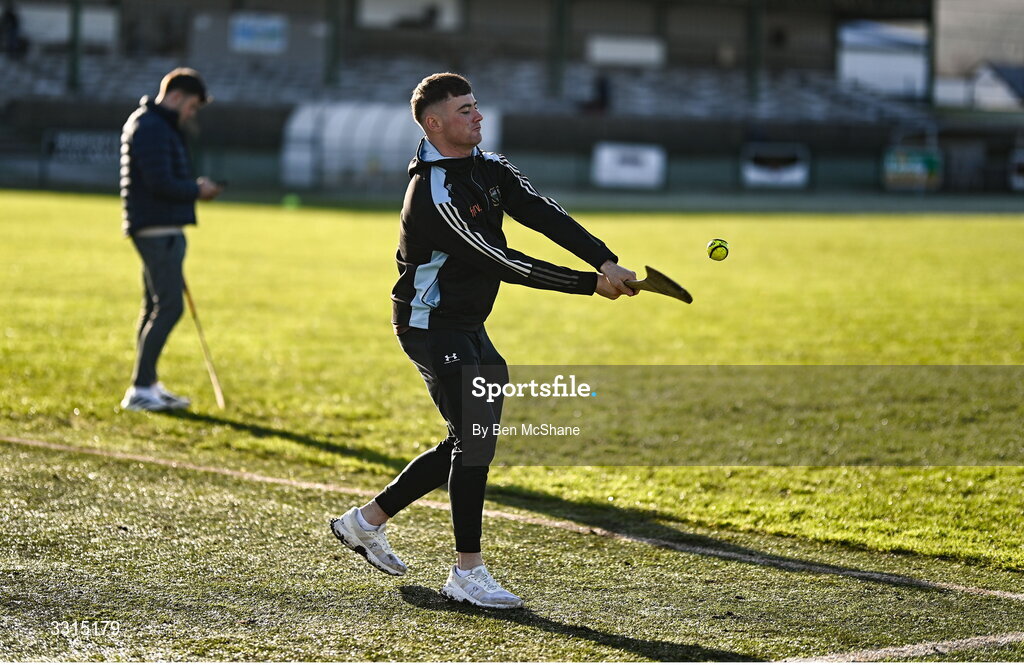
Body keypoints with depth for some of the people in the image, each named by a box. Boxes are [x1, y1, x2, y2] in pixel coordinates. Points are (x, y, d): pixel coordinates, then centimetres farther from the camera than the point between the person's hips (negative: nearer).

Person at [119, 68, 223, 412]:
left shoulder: (159, 126, 20)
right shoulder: (151, 128, -14)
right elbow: (160, 183, -21)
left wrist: (193, 187, 10)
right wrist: (197, 191, -8)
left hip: (162, 230, 11)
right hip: (158, 231, -11)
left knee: (156, 306, 14)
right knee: (169, 306, -12)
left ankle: (147, 385, 20)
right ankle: (140, 389, -11)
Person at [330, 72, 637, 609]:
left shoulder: (488, 168, 4)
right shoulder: (434, 193, -23)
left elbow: (544, 215, -8)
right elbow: (500, 261, -27)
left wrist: (606, 261, -23)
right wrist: (591, 285, -26)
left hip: (467, 327, 9)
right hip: (431, 324, -9)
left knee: (470, 443, 14)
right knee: (475, 438, -13)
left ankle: (366, 521, 27)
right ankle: (466, 574, -5)